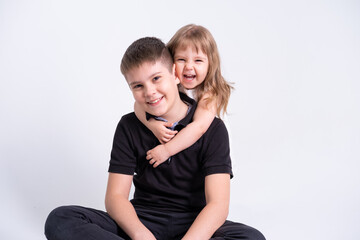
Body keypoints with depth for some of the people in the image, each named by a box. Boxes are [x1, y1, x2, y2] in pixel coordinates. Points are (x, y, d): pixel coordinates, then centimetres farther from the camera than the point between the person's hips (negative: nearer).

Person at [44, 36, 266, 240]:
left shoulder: (212, 129, -5)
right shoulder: (129, 127, 3)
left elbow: (218, 205, -15)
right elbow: (115, 196, -4)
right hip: (141, 221, 1)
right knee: (59, 220, -21)